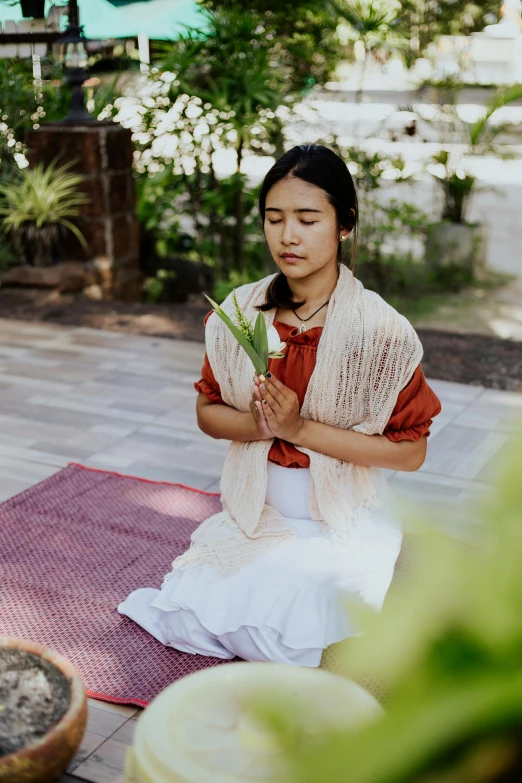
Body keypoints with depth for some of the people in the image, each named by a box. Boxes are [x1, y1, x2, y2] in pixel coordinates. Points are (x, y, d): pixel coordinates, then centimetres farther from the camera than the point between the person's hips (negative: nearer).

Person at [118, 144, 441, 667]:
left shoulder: (379, 330, -17)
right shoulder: (239, 313, -5)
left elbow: (410, 452, -14)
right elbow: (208, 412, 5)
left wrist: (302, 428, -22)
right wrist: (258, 423, -18)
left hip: (342, 526, -3)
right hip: (256, 512, 4)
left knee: (283, 638, -18)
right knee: (187, 616, -7)